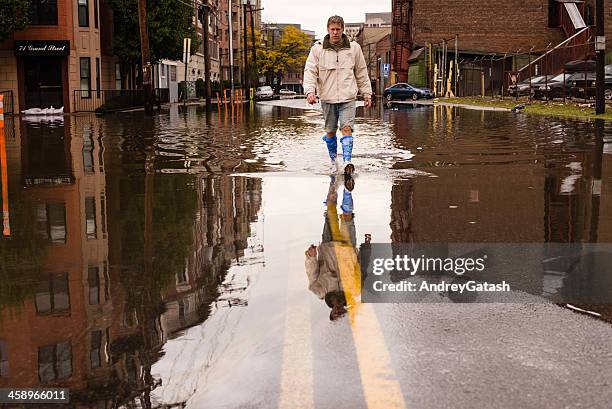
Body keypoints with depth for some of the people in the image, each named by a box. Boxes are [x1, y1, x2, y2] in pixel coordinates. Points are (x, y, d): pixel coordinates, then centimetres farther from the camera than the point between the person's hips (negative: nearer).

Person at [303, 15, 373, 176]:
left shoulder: (354, 48, 5)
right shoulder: (317, 49, 1)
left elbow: (361, 73, 14)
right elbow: (310, 71, -3)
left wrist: (366, 93, 15)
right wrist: (310, 91, -18)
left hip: (348, 98, -1)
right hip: (327, 98, 1)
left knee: (347, 128, -15)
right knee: (330, 131, 10)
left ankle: (347, 162, -22)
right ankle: (333, 161, 27)